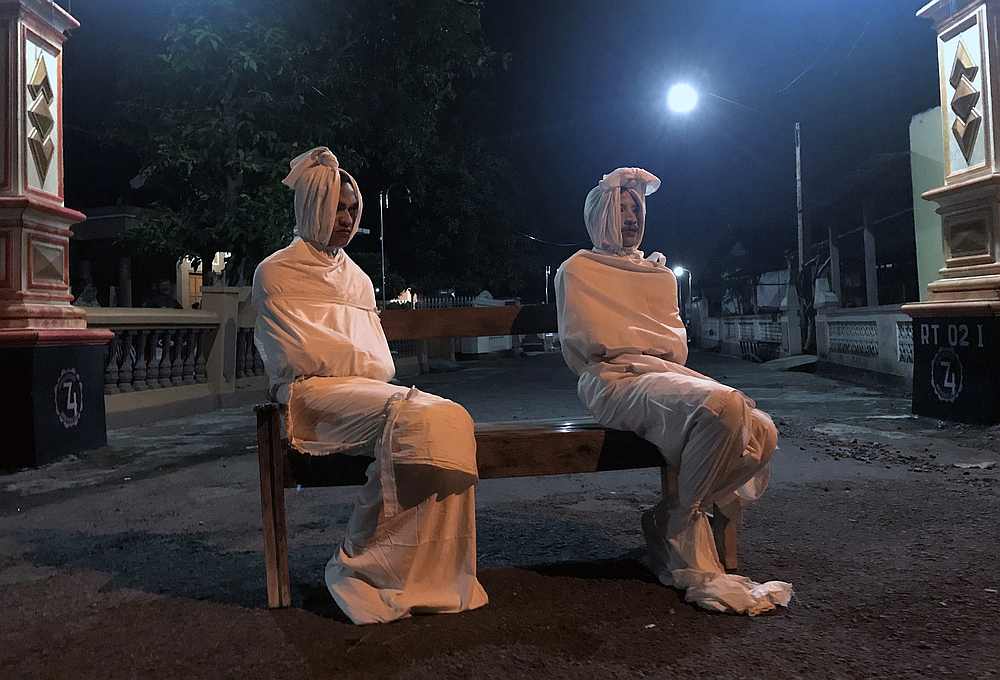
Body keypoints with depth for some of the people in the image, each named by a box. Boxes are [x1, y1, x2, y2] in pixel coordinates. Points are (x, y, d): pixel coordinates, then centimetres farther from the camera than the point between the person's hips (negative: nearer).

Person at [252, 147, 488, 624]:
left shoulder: (355, 276, 25)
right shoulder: (277, 273, 5)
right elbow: (300, 352, -5)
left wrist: (371, 369, -1)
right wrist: (364, 365, 0)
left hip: (368, 388, 6)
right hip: (314, 392, -6)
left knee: (452, 420, -24)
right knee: (412, 422, -33)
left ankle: (434, 573, -22)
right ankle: (363, 568, -22)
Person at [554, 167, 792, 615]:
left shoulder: (660, 272, 27)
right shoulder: (578, 270, 7)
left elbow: (677, 338, 18)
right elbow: (593, 341, -4)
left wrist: (633, 340, -3)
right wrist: (654, 342, 2)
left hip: (668, 372, 7)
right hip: (616, 380, -7)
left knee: (760, 433, -18)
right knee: (720, 407, -34)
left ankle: (673, 520, -5)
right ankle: (677, 526, -14)